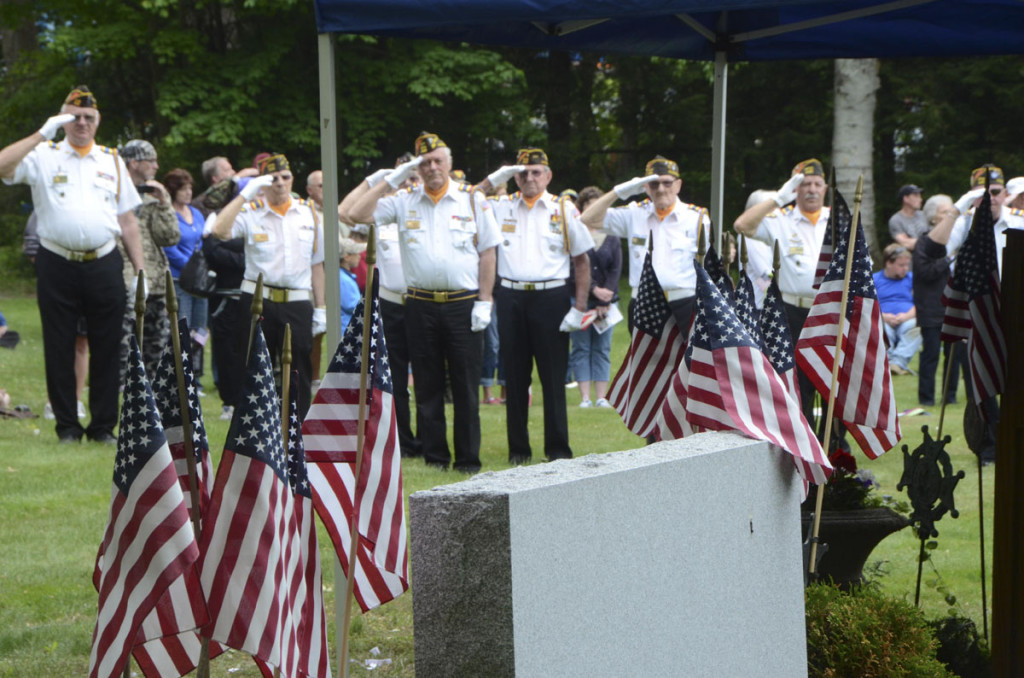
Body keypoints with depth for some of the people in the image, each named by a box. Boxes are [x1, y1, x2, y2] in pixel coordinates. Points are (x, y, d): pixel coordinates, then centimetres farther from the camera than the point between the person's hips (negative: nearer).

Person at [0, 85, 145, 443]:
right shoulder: (44, 156, 6)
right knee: (60, 349, 2)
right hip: (57, 265, -2)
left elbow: (128, 220, 15)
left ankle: (103, 425, 11)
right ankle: (67, 426, 10)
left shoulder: (113, 161, 15)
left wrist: (140, 269, 9)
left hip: (103, 264, 2)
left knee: (107, 347, 2)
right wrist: (42, 134, -15)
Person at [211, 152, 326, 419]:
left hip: (298, 304, 2)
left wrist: (320, 308, 10)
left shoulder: (308, 213, 11)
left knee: (299, 375, 2)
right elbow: (220, 230, -19)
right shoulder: (251, 212, 1)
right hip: (258, 301, -2)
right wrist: (246, 194, -16)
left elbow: (316, 264, 14)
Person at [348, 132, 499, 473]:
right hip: (421, 304, 2)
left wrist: (484, 301, -3)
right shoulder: (404, 201, 8)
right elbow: (358, 215, 0)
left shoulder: (473, 199, 5)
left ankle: (468, 459, 7)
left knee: (465, 386, 0)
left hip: (463, 304, -2)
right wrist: (390, 181, -1)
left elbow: (487, 252, 4)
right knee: (427, 386, 6)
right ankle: (434, 457, 13)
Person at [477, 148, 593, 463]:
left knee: (553, 377, 0)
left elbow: (582, 261, 5)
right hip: (512, 298, 2)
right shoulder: (501, 207, 10)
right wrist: (493, 180, -1)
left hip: (551, 296, -2)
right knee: (515, 377, 6)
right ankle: (518, 448, 13)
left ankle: (558, 448, 8)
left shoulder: (565, 210, 5)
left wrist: (579, 308, -3)